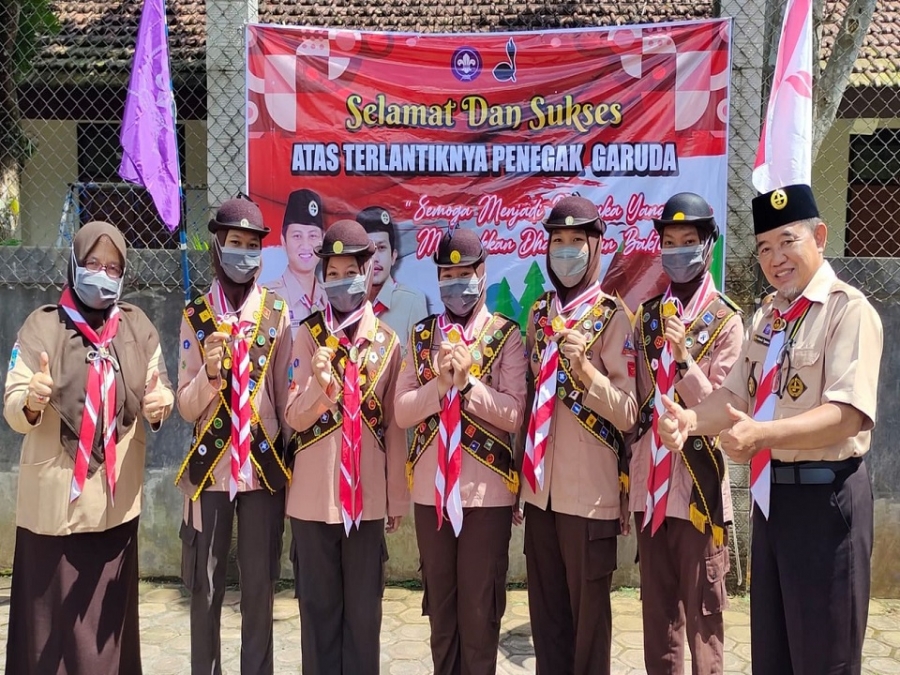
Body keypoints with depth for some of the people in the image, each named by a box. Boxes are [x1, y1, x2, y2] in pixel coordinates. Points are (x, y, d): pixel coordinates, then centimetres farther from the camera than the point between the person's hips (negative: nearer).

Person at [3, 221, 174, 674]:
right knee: (50, 618, 1)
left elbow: (158, 391, 6)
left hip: (117, 498, 2)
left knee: (109, 617, 8)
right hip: (54, 499, -2)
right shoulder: (42, 325, -2)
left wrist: (160, 403, -16)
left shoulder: (137, 326, 6)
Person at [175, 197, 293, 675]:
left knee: (260, 587, 9)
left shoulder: (277, 312, 2)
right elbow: (186, 408, -1)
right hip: (209, 466, 0)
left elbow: (287, 393, 6)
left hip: (264, 466, 0)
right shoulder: (196, 315, 2)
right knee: (205, 588, 8)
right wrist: (210, 372, -19)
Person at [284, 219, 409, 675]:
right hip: (313, 495, 0)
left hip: (368, 495, 1)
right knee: (319, 606, 11)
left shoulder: (387, 342, 2)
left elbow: (395, 424, 4)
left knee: (364, 608, 10)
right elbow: (293, 418, -5)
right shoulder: (308, 336, -1)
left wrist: (398, 498, 5)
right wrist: (322, 385, -25)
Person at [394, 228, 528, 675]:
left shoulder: (506, 336, -4)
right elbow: (402, 411, -1)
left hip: (486, 492, -3)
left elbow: (513, 415, -12)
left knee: (480, 608, 7)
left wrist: (468, 381, -22)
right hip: (430, 491, 3)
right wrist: (440, 384, -17)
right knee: (439, 604, 16)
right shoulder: (421, 335, 6)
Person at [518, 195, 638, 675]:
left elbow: (627, 414, -12)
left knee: (587, 610, 7)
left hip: (589, 491, -5)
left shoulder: (612, 318, -8)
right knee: (545, 609, 15)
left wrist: (584, 367, -26)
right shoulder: (538, 314, 9)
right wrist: (522, 470, 15)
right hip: (539, 487, 5)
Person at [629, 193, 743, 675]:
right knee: (657, 606, 14)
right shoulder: (647, 315, 9)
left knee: (702, 608, 6)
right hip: (649, 483, 4)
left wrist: (683, 357, -23)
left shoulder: (725, 321, -4)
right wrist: (628, 472, 10)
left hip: (697, 483, -4)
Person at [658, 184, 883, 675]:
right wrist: (692, 420, -13)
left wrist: (761, 434, -36)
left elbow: (847, 413, -24)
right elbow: (737, 395, 7)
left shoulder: (849, 310, -14)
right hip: (770, 492, 8)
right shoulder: (766, 316, 11)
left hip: (825, 495, -8)